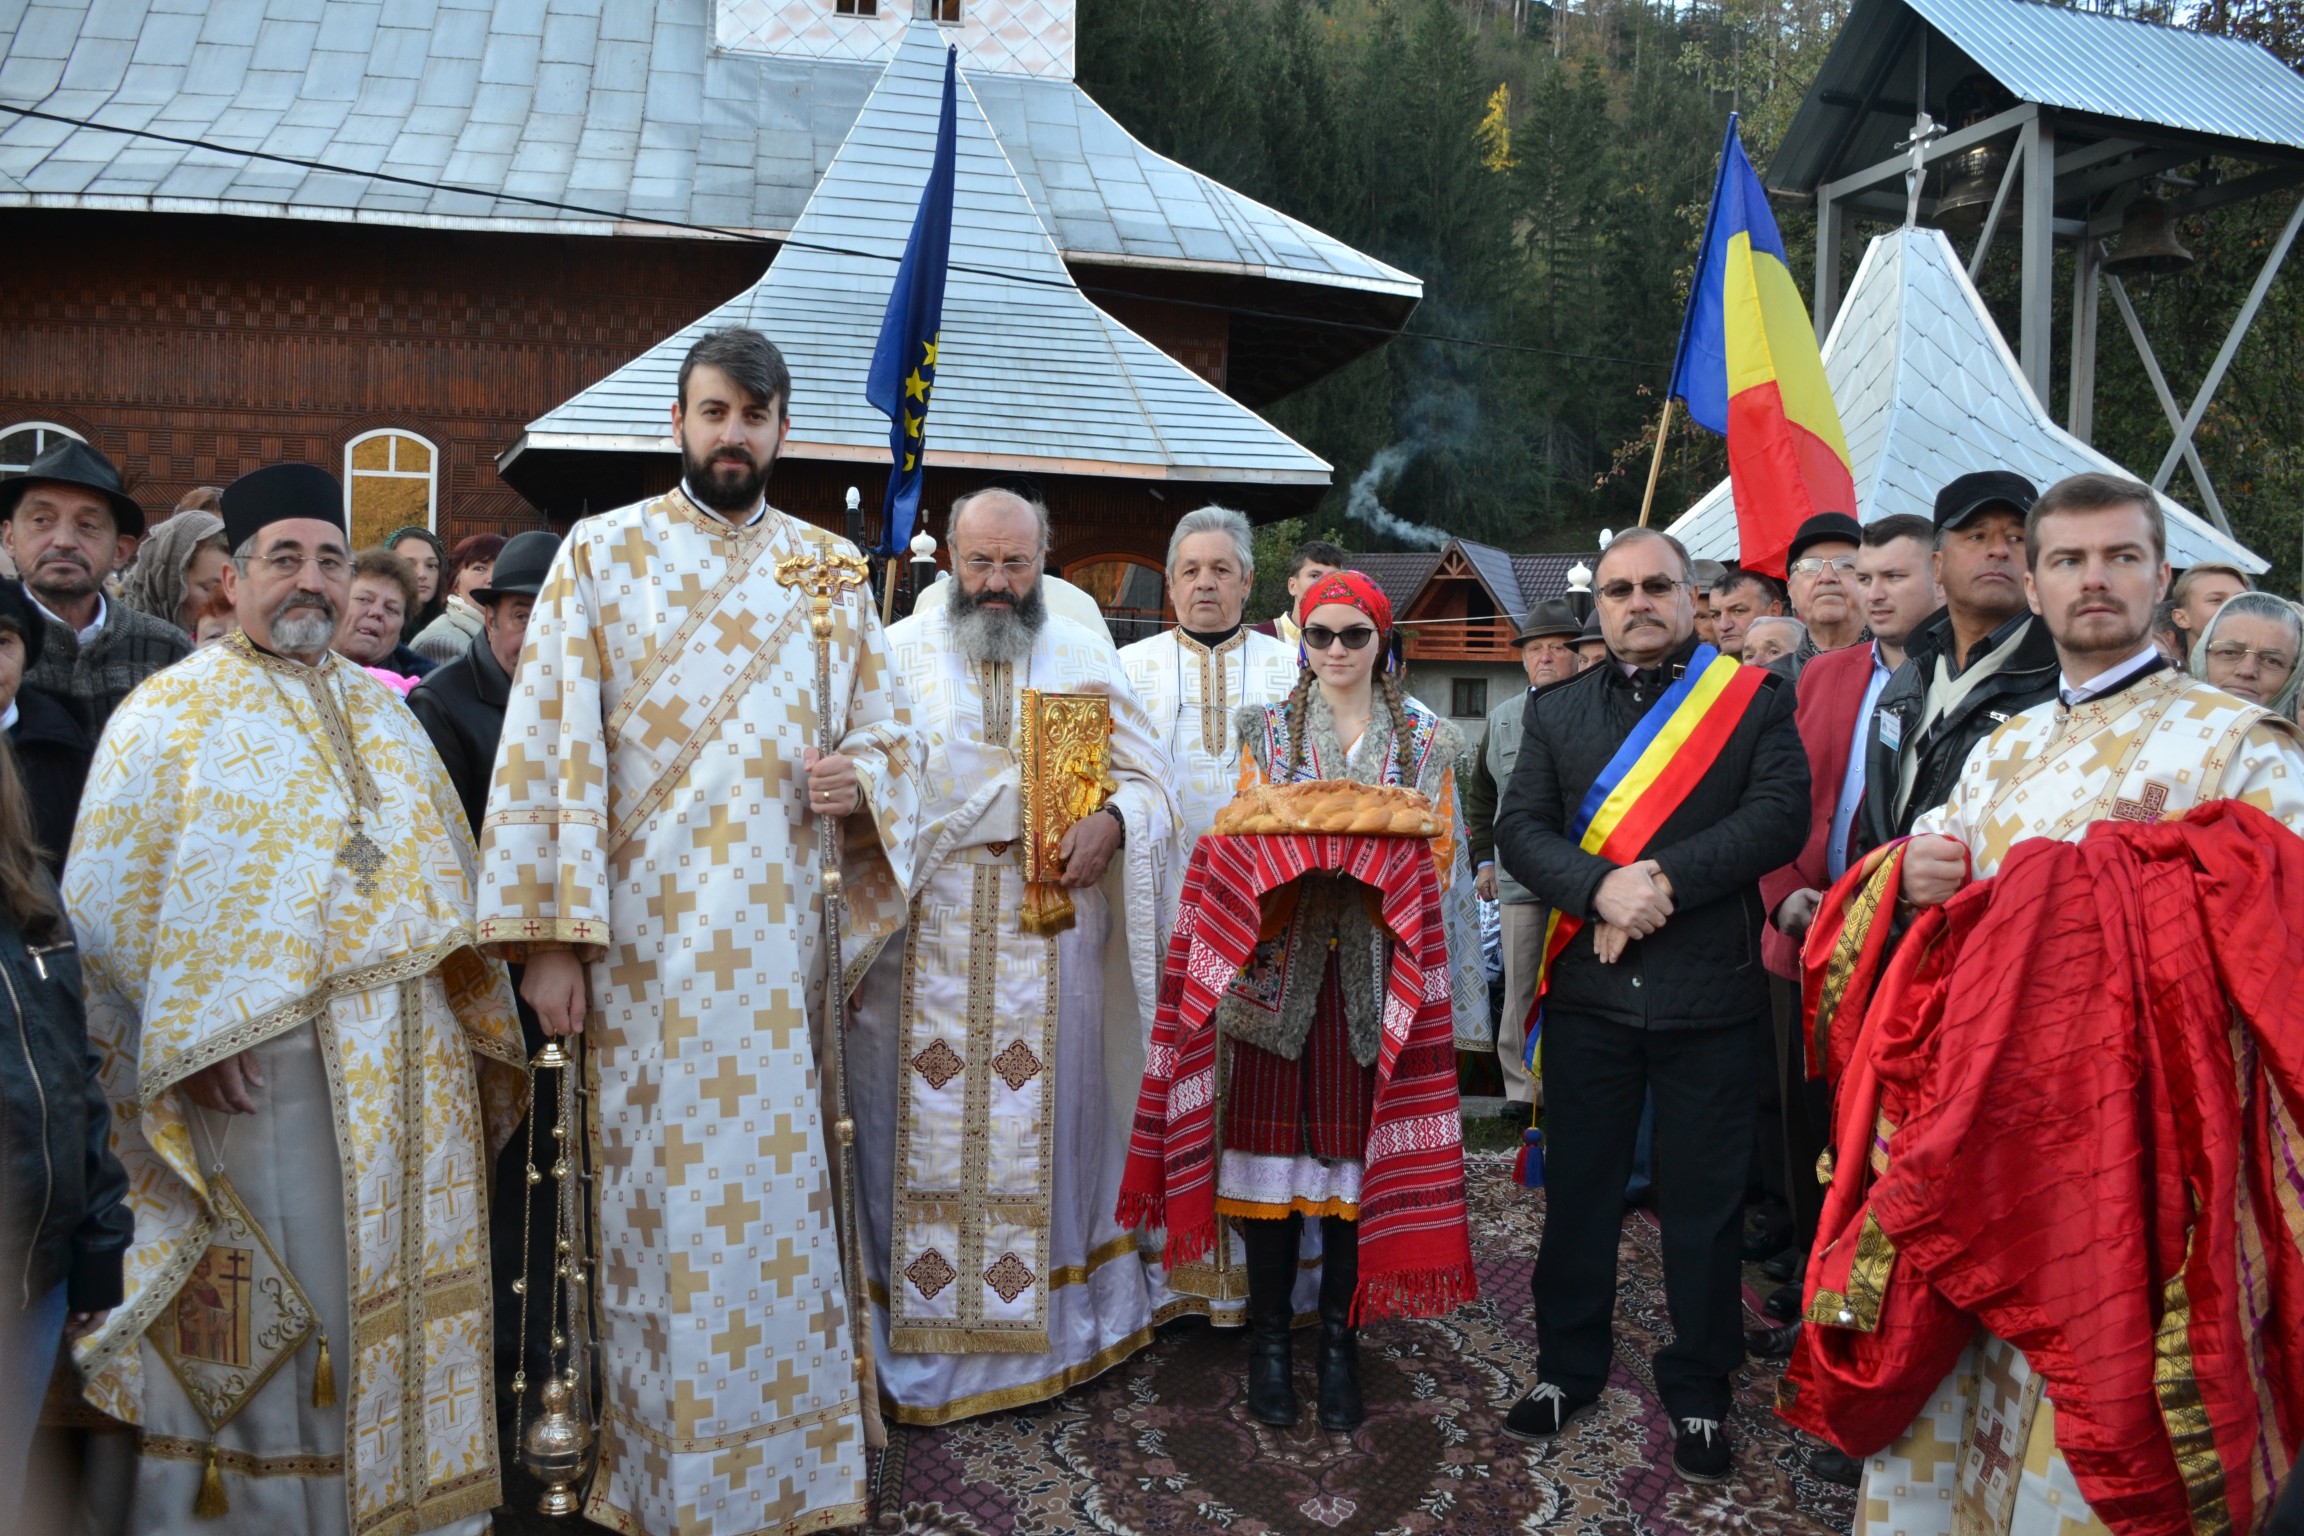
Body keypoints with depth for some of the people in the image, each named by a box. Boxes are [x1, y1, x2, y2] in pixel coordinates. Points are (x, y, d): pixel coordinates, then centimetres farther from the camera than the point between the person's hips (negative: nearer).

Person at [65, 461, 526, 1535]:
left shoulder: (381, 712, 16)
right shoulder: (171, 712, 1)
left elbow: (449, 885, 16)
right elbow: (106, 898, -5)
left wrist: (484, 1035, 11)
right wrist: (184, 1035, -15)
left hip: (406, 1078, 5)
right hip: (255, 1072, -4)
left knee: (393, 1303, 11)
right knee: (262, 1322, 3)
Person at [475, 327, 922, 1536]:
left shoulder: (828, 566, 12)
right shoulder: (602, 553, 3)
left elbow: (889, 727, 17)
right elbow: (547, 745, -3)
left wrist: (862, 779, -7)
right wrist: (546, 934, -9)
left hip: (777, 938, 3)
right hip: (644, 936, -2)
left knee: (777, 1188, 8)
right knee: (662, 1199, 2)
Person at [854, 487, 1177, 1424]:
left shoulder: (1088, 660, 11)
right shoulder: (900, 653, 5)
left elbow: (1148, 778, 7)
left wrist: (1111, 821, -15)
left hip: (1049, 949, 1)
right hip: (923, 943, -1)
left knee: (1046, 1126, 8)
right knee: (922, 1132, 2)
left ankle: (1051, 1325, 22)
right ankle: (917, 1346, 13)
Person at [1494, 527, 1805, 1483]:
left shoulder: (1754, 697, 2)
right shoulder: (1556, 710, 10)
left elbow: (1780, 816, -11)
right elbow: (1520, 828, -1)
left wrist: (1662, 879, -19)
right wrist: (1601, 890, -18)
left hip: (1709, 993, -2)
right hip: (1588, 992, 2)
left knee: (1704, 1199, 9)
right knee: (1578, 1188, 13)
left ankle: (1698, 1389, 26)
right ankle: (1567, 1367, 29)